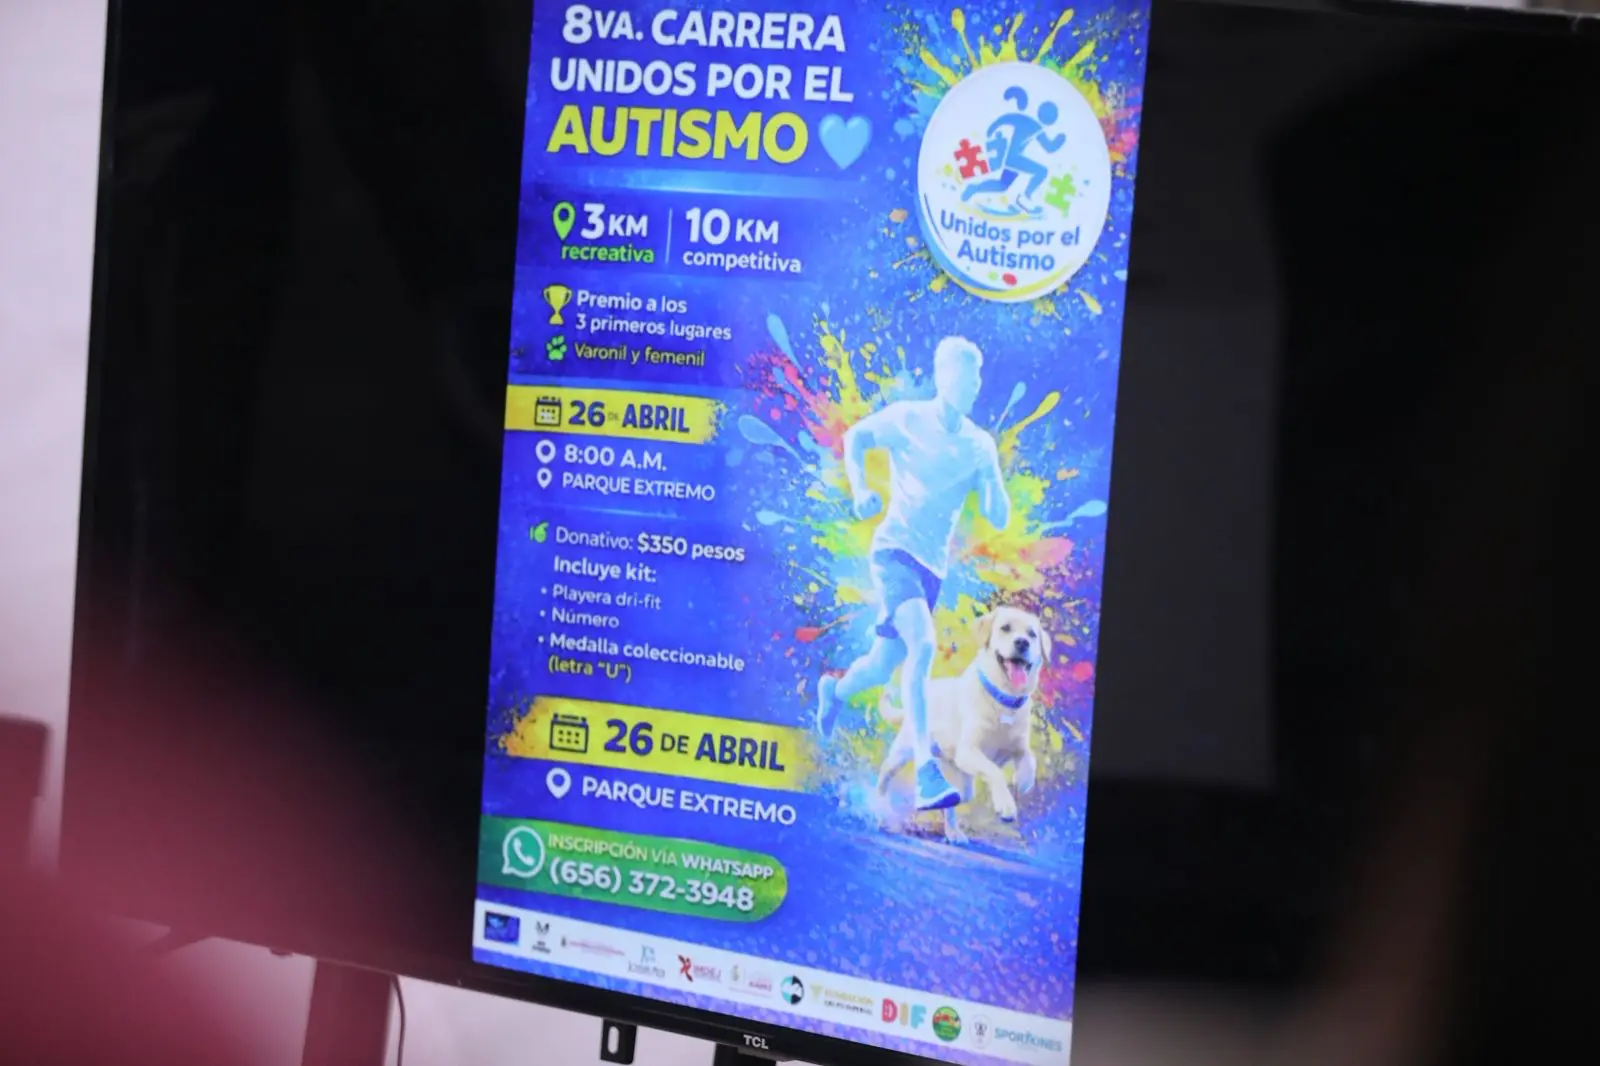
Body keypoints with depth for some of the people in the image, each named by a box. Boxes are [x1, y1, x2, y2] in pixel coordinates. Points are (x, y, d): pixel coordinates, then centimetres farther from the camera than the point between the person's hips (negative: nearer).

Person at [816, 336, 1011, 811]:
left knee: (881, 669, 15)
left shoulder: (981, 445, 4)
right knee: (922, 644, -29)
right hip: (895, 549, -5)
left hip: (933, 565, 5)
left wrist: (990, 476, -16)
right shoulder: (907, 418, -6)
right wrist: (860, 490, -5)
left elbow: (998, 518, 4)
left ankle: (835, 691, 51)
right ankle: (926, 773, -32)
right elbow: (856, 437, 11)